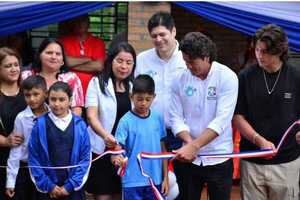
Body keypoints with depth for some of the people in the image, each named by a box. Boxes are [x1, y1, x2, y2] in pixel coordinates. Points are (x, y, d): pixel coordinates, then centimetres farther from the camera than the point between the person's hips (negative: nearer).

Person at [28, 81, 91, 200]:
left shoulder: (79, 125, -2)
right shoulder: (40, 125, -3)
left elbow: (86, 157, -3)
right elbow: (33, 157, -4)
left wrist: (70, 185, -8)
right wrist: (48, 185, -8)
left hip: (73, 188, 0)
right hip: (46, 189, 0)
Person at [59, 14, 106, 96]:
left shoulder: (98, 42, 7)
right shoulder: (64, 40, 6)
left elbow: (98, 66, -6)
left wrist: (73, 64, -5)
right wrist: (87, 59, -3)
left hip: (91, 89, 1)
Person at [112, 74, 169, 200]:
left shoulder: (158, 118, 2)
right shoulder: (126, 121, -8)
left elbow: (162, 149, 8)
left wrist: (165, 177, 8)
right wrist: (116, 158, -35)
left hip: (155, 180, 3)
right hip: (132, 181, -3)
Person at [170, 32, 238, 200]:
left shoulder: (227, 77, -11)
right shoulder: (180, 80, -1)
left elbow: (222, 120, -19)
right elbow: (176, 118, 0)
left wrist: (194, 146, -26)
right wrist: (189, 141, -19)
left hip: (218, 158, -2)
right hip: (189, 157, 3)